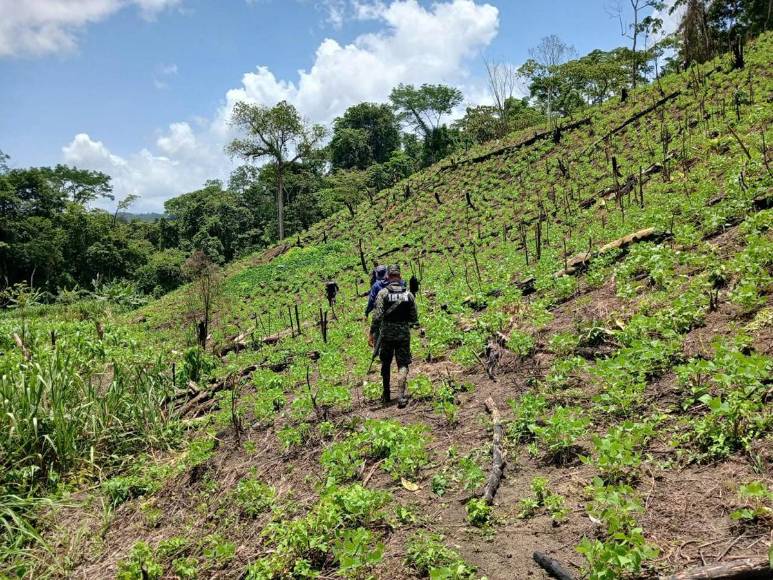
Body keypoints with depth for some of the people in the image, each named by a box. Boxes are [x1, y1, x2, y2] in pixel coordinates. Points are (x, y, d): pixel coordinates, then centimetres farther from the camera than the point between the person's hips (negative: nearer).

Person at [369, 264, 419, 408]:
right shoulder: (408, 294, 1)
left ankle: (386, 394, 26)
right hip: (404, 334, 1)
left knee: (385, 364, 15)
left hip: (386, 333, -1)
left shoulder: (383, 293, -7)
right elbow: (414, 317, 5)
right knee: (403, 364, 2)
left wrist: (373, 333, -8)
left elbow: (377, 316, -14)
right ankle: (401, 396, -13)